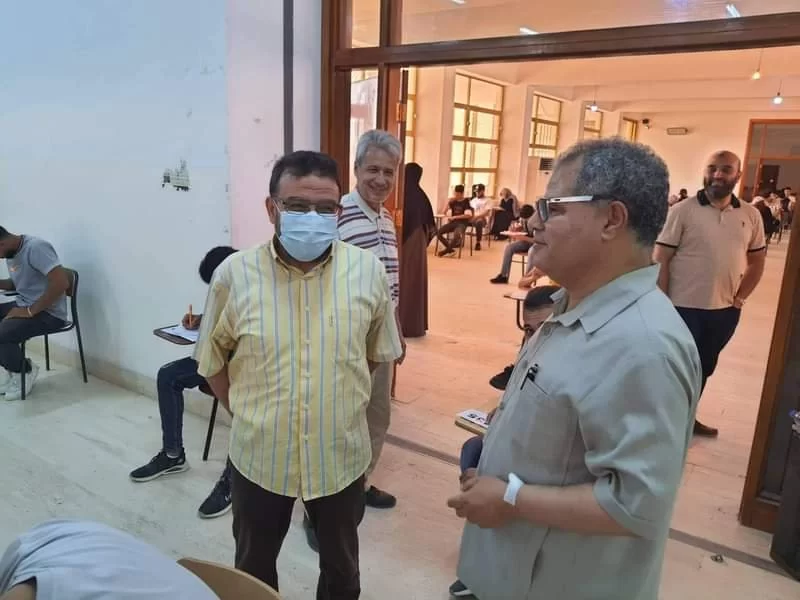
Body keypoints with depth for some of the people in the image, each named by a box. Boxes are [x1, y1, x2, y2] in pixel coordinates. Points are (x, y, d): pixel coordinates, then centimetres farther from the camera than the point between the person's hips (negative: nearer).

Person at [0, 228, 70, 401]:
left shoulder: (36, 248, -21)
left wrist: (30, 311, -24)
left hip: (48, 313, -10)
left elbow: (61, 282, -31)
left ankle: (25, 371, 2)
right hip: (23, 305, 10)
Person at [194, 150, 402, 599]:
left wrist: (337, 397, 6)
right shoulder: (234, 275, -13)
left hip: (342, 454, 1)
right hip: (260, 456, 0)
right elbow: (213, 361, 1)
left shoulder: (369, 272, -11)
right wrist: (249, 412, 1)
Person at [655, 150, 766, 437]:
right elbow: (660, 260, -11)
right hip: (684, 308, -5)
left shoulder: (750, 215, 3)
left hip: (724, 311, 5)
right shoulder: (683, 211, -10)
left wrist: (740, 298, 4)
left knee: (703, 369, 19)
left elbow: (757, 261, 13)